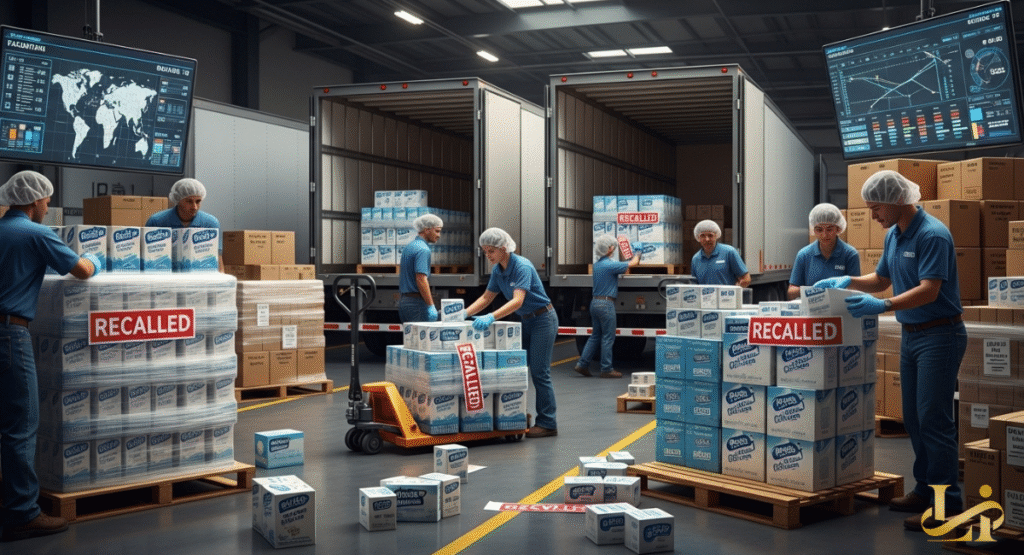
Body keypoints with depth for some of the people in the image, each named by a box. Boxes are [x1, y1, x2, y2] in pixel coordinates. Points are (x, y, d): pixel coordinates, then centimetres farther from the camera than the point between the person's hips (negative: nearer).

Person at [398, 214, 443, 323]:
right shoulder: (423, 249, -12)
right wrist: (431, 306, -21)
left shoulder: (408, 247, 18)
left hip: (404, 300, 10)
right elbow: (421, 279, -21)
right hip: (417, 302, -10)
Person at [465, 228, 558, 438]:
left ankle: (548, 424, 0)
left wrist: (491, 317, -46)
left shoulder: (522, 267, -24)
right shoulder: (497, 270, 1)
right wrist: (464, 314, -5)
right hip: (527, 321, 8)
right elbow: (486, 297, 9)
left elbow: (517, 301, -35)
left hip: (543, 319, -8)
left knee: (539, 372, -8)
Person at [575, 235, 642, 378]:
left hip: (595, 302, 9)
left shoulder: (597, 264, 11)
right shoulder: (610, 265, -16)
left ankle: (582, 364, 13)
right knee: (608, 337, 0)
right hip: (606, 304, -9)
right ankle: (606, 369, 6)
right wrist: (637, 252, 12)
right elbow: (633, 263, -8)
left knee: (596, 336, 15)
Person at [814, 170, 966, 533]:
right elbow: (881, 280, 20)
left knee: (934, 419, -8)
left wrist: (883, 306, -34)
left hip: (940, 334, -9)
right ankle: (925, 490, 23)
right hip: (910, 335, 9)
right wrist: (848, 282, 3)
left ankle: (947, 503, -2)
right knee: (914, 418, 13)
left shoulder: (932, 235, -18)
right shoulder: (893, 235, 10)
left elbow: (929, 291, -25)